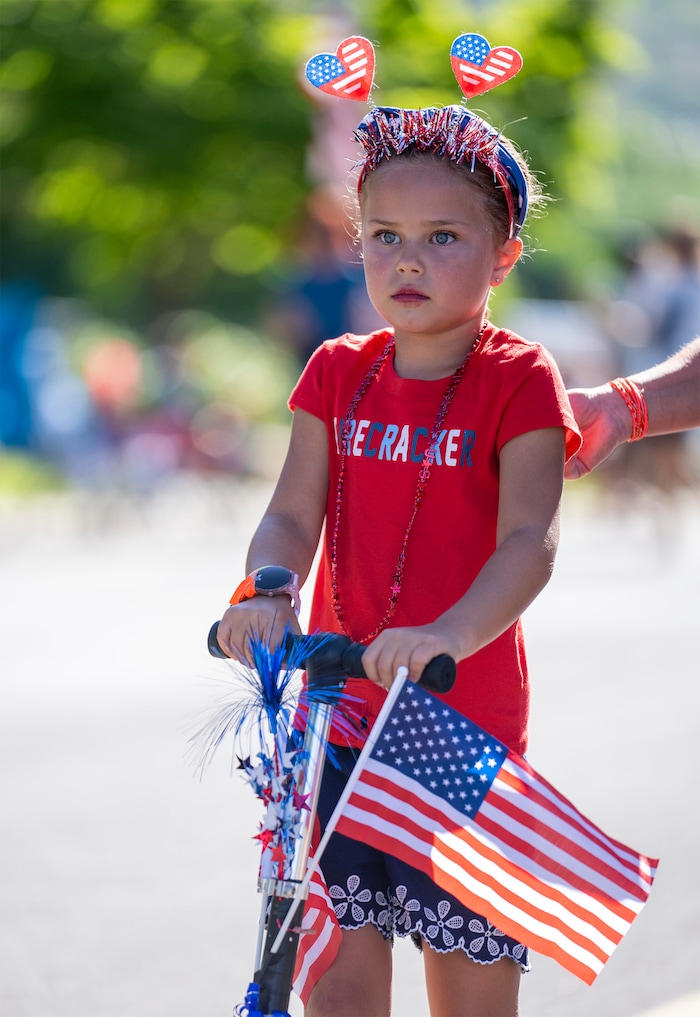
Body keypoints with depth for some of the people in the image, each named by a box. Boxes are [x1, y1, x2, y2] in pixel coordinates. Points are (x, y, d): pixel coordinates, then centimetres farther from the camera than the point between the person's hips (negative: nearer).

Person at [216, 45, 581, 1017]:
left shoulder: (518, 380, -7)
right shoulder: (338, 372, 6)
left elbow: (529, 539, -19)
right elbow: (293, 512, 0)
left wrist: (445, 636, -37)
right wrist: (266, 592, -23)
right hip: (338, 718, 3)